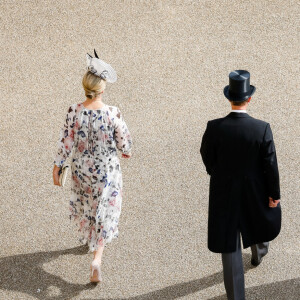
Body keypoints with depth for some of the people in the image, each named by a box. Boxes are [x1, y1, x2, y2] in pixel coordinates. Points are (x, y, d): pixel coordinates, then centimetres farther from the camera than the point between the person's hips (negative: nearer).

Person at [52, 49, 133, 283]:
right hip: (107, 170, -3)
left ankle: (89, 238, 53)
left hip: (82, 169, 3)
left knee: (85, 204, 29)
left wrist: (57, 167, 2)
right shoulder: (112, 113, -25)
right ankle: (97, 258, -1)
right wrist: (127, 151, 10)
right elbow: (124, 142, -14)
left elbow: (66, 143, -11)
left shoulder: (74, 112, -19)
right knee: (105, 211, 11)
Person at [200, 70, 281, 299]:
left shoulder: (215, 127, -20)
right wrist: (274, 193, -1)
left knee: (230, 245, 10)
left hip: (224, 192, -1)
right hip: (254, 191, 1)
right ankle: (259, 251, 66)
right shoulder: (262, 129, -22)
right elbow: (270, 165, -15)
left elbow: (206, 154, -3)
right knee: (259, 218, 36)